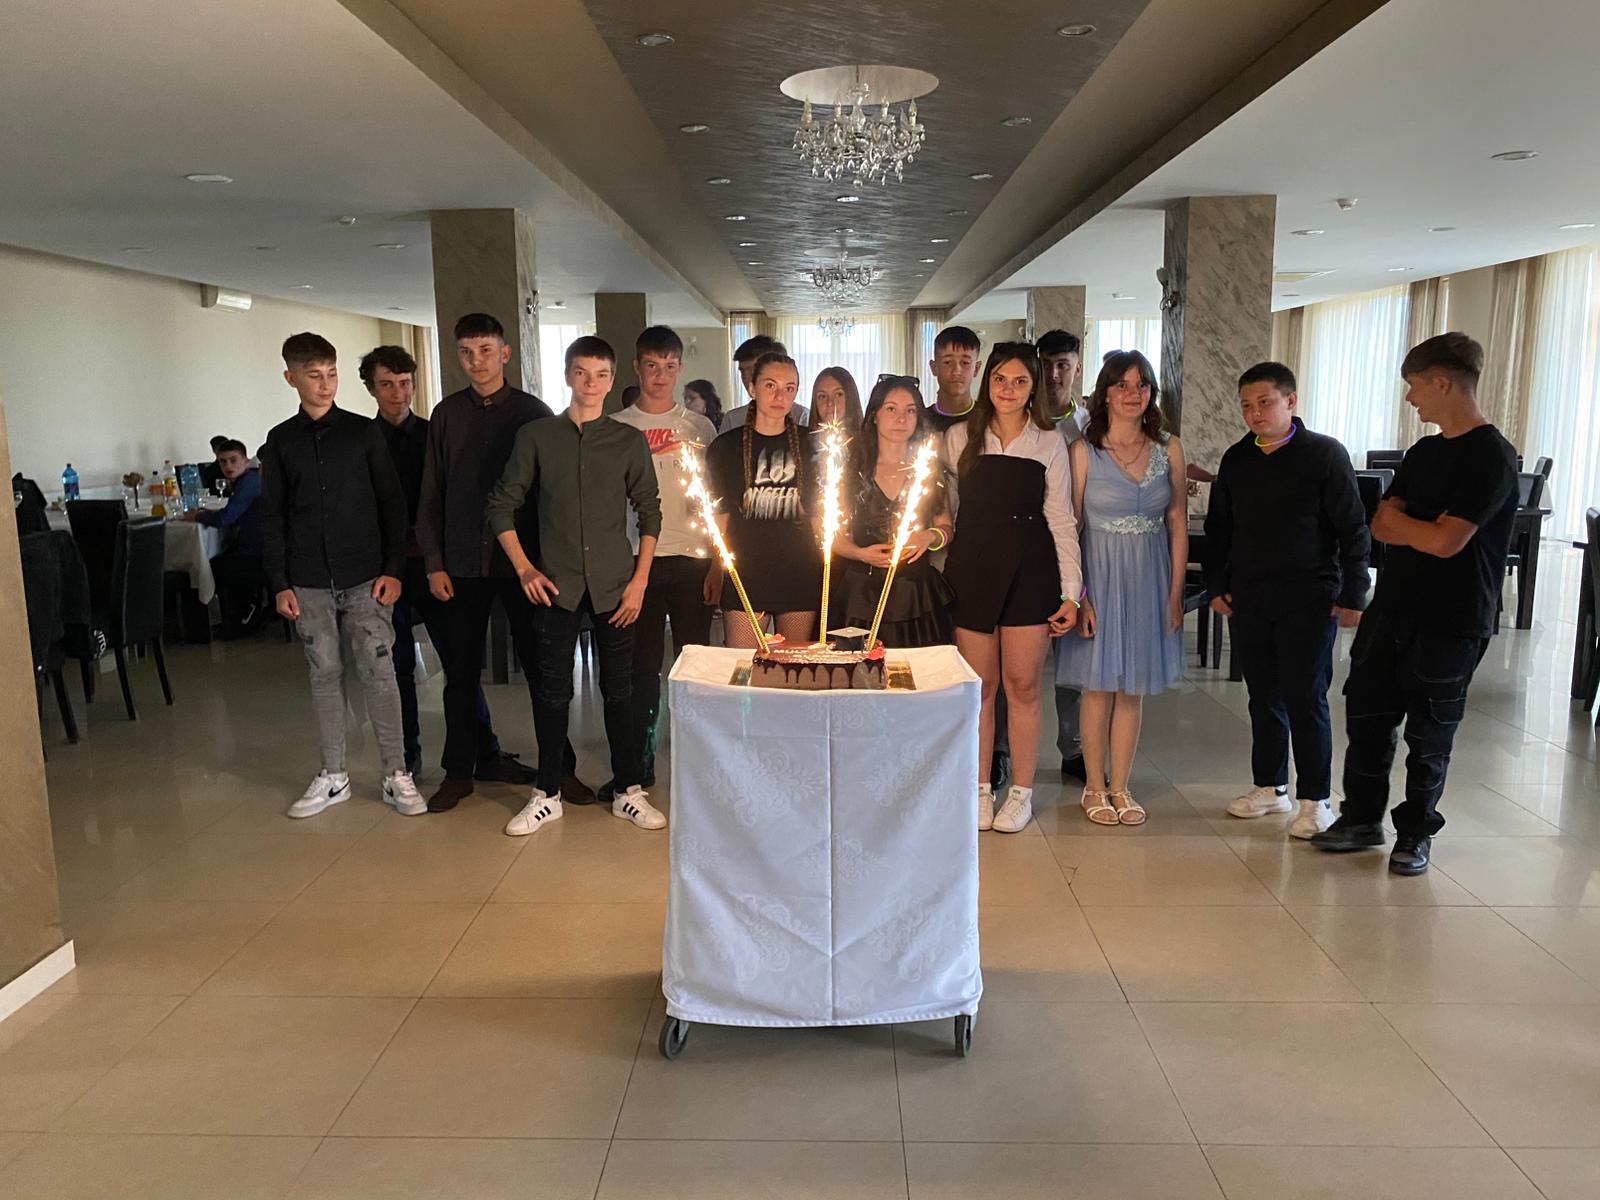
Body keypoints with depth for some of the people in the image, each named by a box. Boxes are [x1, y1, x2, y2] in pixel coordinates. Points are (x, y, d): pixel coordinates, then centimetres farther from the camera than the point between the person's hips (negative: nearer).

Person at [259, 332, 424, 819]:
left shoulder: (363, 432, 2)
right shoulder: (281, 441, 7)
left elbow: (391, 503, 2)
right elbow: (271, 516, 7)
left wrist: (392, 569, -5)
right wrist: (279, 583, 1)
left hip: (365, 577, -2)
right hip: (308, 583, 2)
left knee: (378, 672, -2)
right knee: (325, 675, 9)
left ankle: (396, 775, 6)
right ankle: (333, 777, 19)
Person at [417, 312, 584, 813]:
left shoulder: (532, 411, 1)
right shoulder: (447, 414, 8)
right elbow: (431, 494, 9)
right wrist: (433, 562, 2)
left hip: (522, 560, -2)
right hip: (461, 564, 2)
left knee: (541, 667, 3)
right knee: (460, 672, 9)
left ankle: (560, 767, 15)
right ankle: (459, 770, 22)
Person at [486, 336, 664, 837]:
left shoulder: (629, 441, 4)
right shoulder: (535, 436, 3)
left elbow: (650, 512, 7)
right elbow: (502, 505, 6)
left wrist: (640, 579, -1)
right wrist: (524, 568, -2)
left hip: (614, 584, 0)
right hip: (557, 584, 0)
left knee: (619, 688, 7)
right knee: (553, 690, 5)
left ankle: (628, 790, 19)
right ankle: (547, 794, 19)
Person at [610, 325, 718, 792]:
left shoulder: (700, 427, 10)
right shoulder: (616, 427, 7)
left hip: (692, 557, 1)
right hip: (639, 557, 0)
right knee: (643, 663, 3)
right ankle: (640, 763, 13)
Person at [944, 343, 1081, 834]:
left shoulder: (1049, 443, 5)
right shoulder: (960, 438, 7)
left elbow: (1061, 519, 3)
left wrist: (1070, 591, -2)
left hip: (1029, 572, -1)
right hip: (971, 570, 1)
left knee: (1022, 685, 1)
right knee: (980, 686, 3)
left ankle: (1021, 792, 14)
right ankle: (980, 789, 16)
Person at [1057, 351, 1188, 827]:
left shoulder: (1169, 448, 3)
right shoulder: (1083, 450, -5)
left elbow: (1178, 525, 5)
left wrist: (1175, 593, 2)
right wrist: (1077, 595, -12)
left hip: (1150, 576, 3)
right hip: (1100, 573, -3)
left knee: (1133, 687, 10)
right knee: (1099, 685, 4)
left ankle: (1120, 787, 22)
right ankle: (1095, 787, 20)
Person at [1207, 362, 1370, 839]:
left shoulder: (1325, 454, -6)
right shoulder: (1236, 459, 8)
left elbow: (1352, 529, -6)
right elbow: (1218, 527, 16)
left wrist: (1353, 595, -8)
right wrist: (1217, 585, 10)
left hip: (1309, 599, -5)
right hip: (1248, 597, 5)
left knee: (1305, 697, -2)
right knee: (1264, 695, 12)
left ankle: (1314, 799, 10)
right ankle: (1270, 786, 25)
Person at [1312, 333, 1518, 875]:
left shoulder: (1491, 456, -14)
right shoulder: (1425, 452, 12)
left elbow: (1446, 541, -21)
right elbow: (1379, 526, 8)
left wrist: (1396, 521, -4)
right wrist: (1420, 530, -12)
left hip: (1450, 622, -7)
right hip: (1392, 607, 7)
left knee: (1429, 734, 5)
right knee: (1367, 715, 10)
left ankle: (1416, 832, 20)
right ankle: (1362, 817, 23)